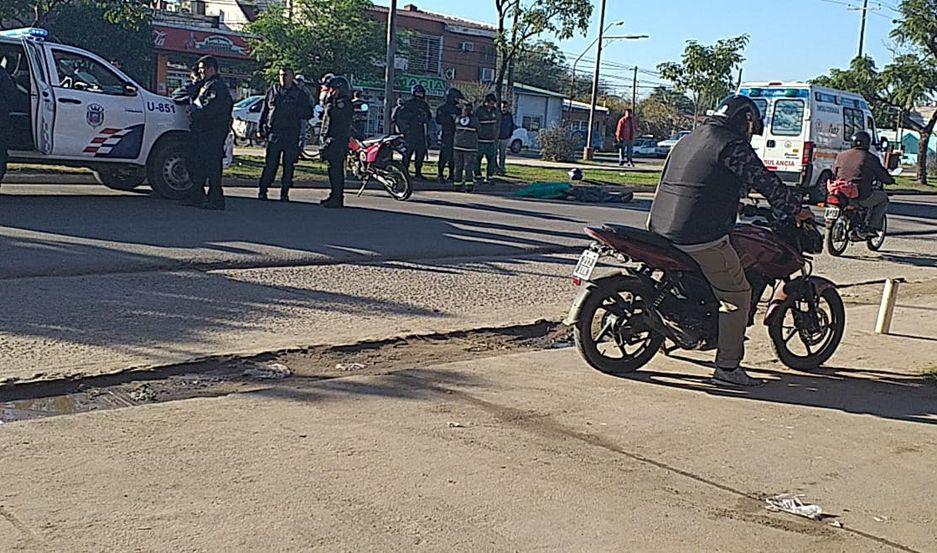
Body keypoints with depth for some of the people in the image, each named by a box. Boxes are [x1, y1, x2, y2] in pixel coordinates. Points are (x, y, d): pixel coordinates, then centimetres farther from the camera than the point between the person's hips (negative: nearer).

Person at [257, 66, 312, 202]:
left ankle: (285, 193, 10)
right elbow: (264, 110, 17)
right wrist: (261, 128, 10)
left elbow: (308, 113, 4)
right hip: (274, 133, 0)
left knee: (289, 165, 2)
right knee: (270, 164, -4)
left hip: (292, 136, 0)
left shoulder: (300, 94, 8)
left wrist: (295, 110, -13)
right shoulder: (273, 91, 12)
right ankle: (262, 190, 2)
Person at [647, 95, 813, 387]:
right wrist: (797, 209, 7)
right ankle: (727, 367, 1)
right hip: (702, 239, -9)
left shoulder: (687, 141, 19)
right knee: (738, 295, 1)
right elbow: (766, 181, -8)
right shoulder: (733, 146, -7)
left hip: (661, 231, 9)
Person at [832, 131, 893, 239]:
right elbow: (882, 175, 4)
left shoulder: (841, 156, 9)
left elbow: (833, 174, 18)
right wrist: (890, 180, 26)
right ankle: (871, 227, 9)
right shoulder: (869, 158, -4)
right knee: (883, 198, 20)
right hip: (861, 197, -5)